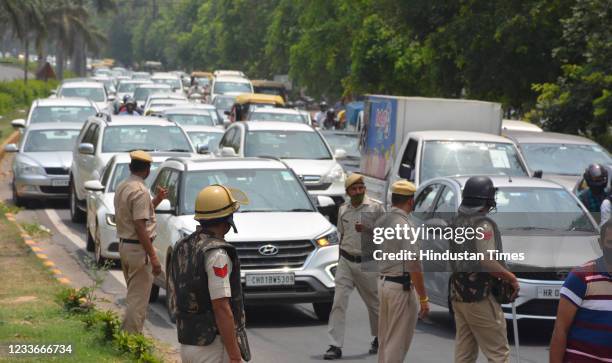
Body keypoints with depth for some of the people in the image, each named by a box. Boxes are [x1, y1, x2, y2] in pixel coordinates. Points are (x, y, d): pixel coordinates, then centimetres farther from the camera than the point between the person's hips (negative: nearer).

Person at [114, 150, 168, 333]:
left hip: (124, 245, 10)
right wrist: (153, 257, -23)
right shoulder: (140, 191, -19)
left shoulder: (122, 187, 11)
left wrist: (157, 200, 21)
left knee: (133, 296, 20)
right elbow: (140, 227, -23)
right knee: (138, 299, -5)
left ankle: (128, 334, 27)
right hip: (138, 248, -10)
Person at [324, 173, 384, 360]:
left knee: (374, 303, 10)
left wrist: (367, 230, -19)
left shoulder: (375, 208, -4)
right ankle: (335, 346, -9)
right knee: (338, 302, -7)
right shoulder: (343, 210, 10)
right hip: (345, 262, 3)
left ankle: (379, 338, 33)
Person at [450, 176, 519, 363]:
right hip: (480, 297, -9)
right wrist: (511, 277, -9)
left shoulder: (457, 221, 12)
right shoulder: (483, 224, -15)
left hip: (458, 296, 9)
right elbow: (487, 262, -23)